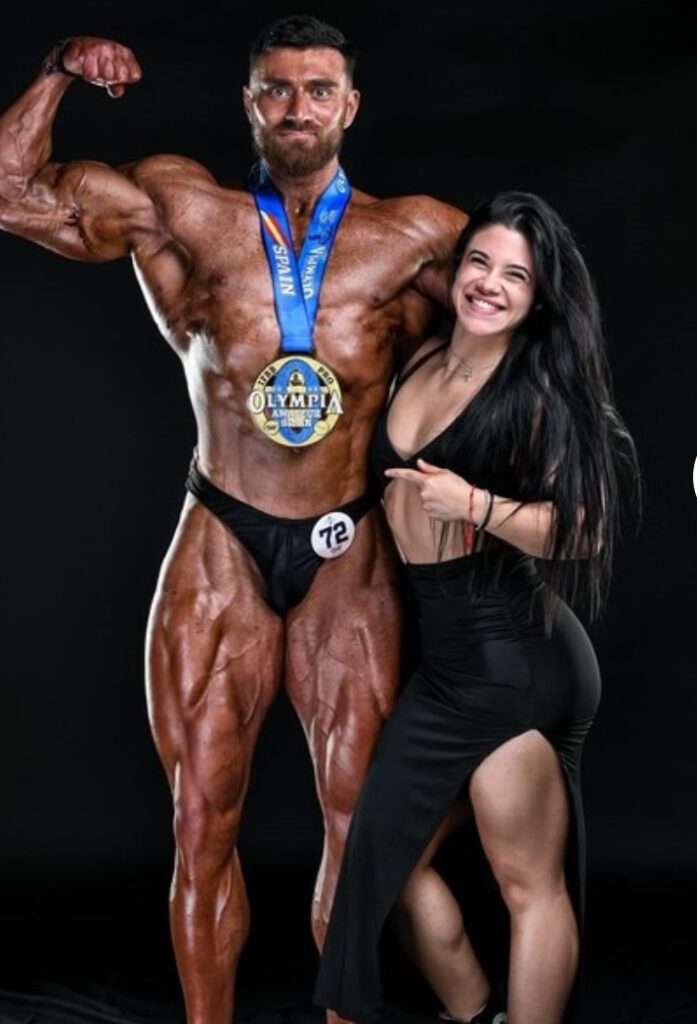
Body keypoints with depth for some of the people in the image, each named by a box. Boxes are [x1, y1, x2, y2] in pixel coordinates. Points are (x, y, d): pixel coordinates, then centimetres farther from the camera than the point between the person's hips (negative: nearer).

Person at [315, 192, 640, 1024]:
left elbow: (584, 527, -16)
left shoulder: (537, 393, -9)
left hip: (514, 660, -8)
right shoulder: (422, 363, 11)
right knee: (389, 852, 16)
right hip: (444, 656, 9)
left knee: (529, 885, 2)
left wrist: (474, 505, -21)